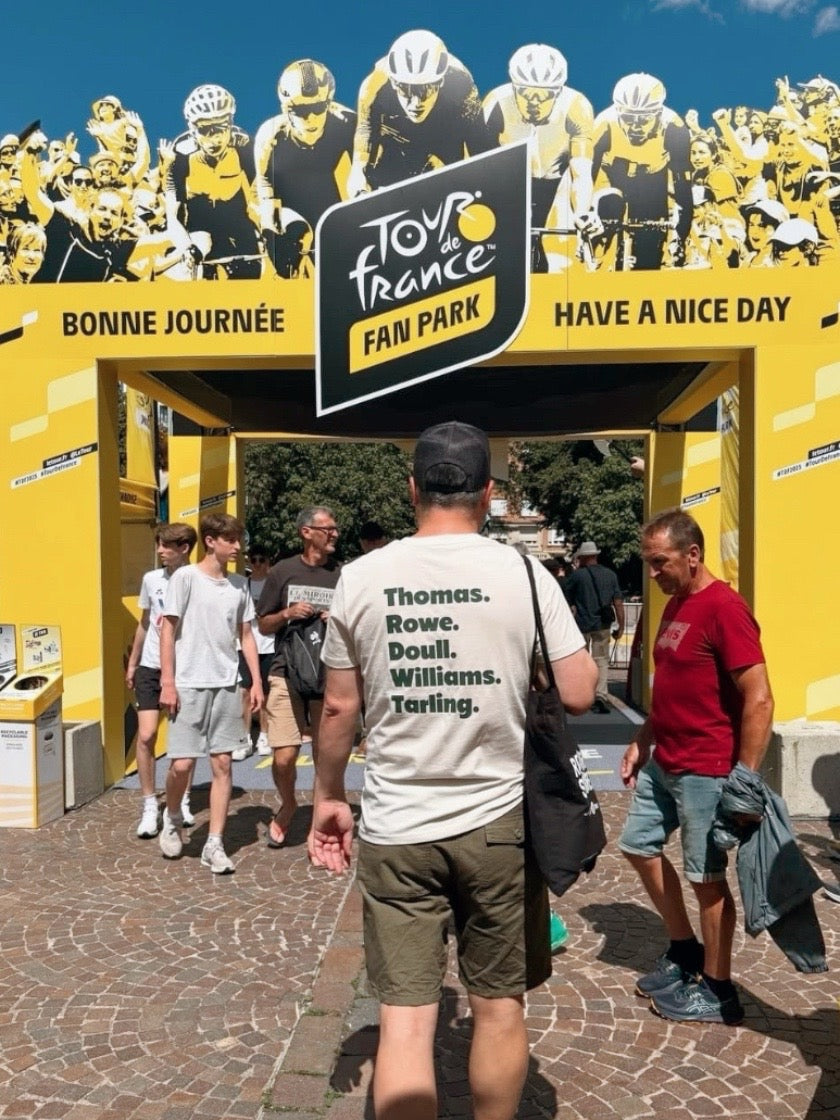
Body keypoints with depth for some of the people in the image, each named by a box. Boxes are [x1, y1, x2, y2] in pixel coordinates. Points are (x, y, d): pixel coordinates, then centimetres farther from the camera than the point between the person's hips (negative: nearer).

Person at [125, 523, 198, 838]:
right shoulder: (151, 579, 3)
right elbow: (144, 623, 15)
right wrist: (132, 663, 17)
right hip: (151, 666, 2)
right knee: (146, 735, -6)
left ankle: (183, 802, 25)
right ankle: (149, 807, 6)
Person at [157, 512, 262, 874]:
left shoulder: (239, 585, 9)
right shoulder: (186, 577, -6)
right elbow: (168, 630, -5)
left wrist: (256, 681, 8)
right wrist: (167, 682, -9)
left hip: (226, 685, 4)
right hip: (189, 684, -4)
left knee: (222, 764, 5)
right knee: (182, 763, -3)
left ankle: (214, 845, 14)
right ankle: (172, 819, 27)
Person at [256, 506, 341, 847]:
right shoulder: (283, 571, 5)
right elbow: (263, 625, 10)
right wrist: (288, 614, -9)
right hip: (287, 674, -1)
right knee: (284, 757, -3)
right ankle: (288, 806, 27)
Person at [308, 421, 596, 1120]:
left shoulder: (362, 577, -4)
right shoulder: (524, 574, -8)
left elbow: (339, 708, 1)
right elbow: (578, 694, -6)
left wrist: (328, 798, 14)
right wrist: (582, 654, 15)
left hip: (396, 831, 1)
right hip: (498, 824, 0)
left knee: (405, 1019, 9)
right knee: (499, 1006, 19)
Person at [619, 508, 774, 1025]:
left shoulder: (724, 608, -19)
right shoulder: (675, 605, 9)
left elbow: (759, 700, -22)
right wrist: (642, 743, 16)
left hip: (705, 771, -9)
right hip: (663, 764, 9)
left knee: (707, 876, 4)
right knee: (639, 845, 17)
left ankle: (718, 991, 22)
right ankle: (685, 949, 35)